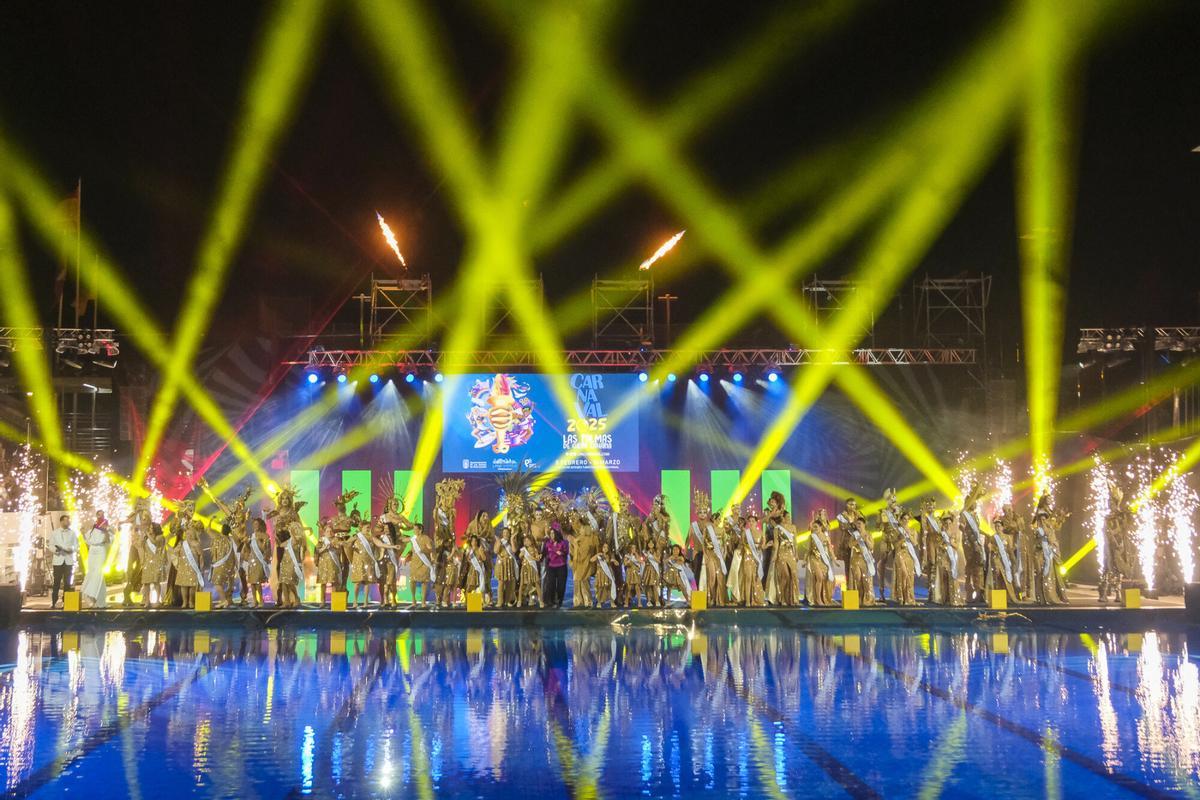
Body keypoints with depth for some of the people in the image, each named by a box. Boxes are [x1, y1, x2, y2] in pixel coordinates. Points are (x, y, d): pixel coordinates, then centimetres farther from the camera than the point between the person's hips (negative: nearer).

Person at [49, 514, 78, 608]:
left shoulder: (72, 533, 9)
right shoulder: (54, 532, 10)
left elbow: (76, 546, 7)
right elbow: (51, 545, 7)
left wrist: (71, 549, -14)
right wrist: (56, 549, -14)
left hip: (69, 560, 1)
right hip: (58, 560, 0)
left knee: (67, 582, -1)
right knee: (56, 582, -4)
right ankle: (54, 602, 1)